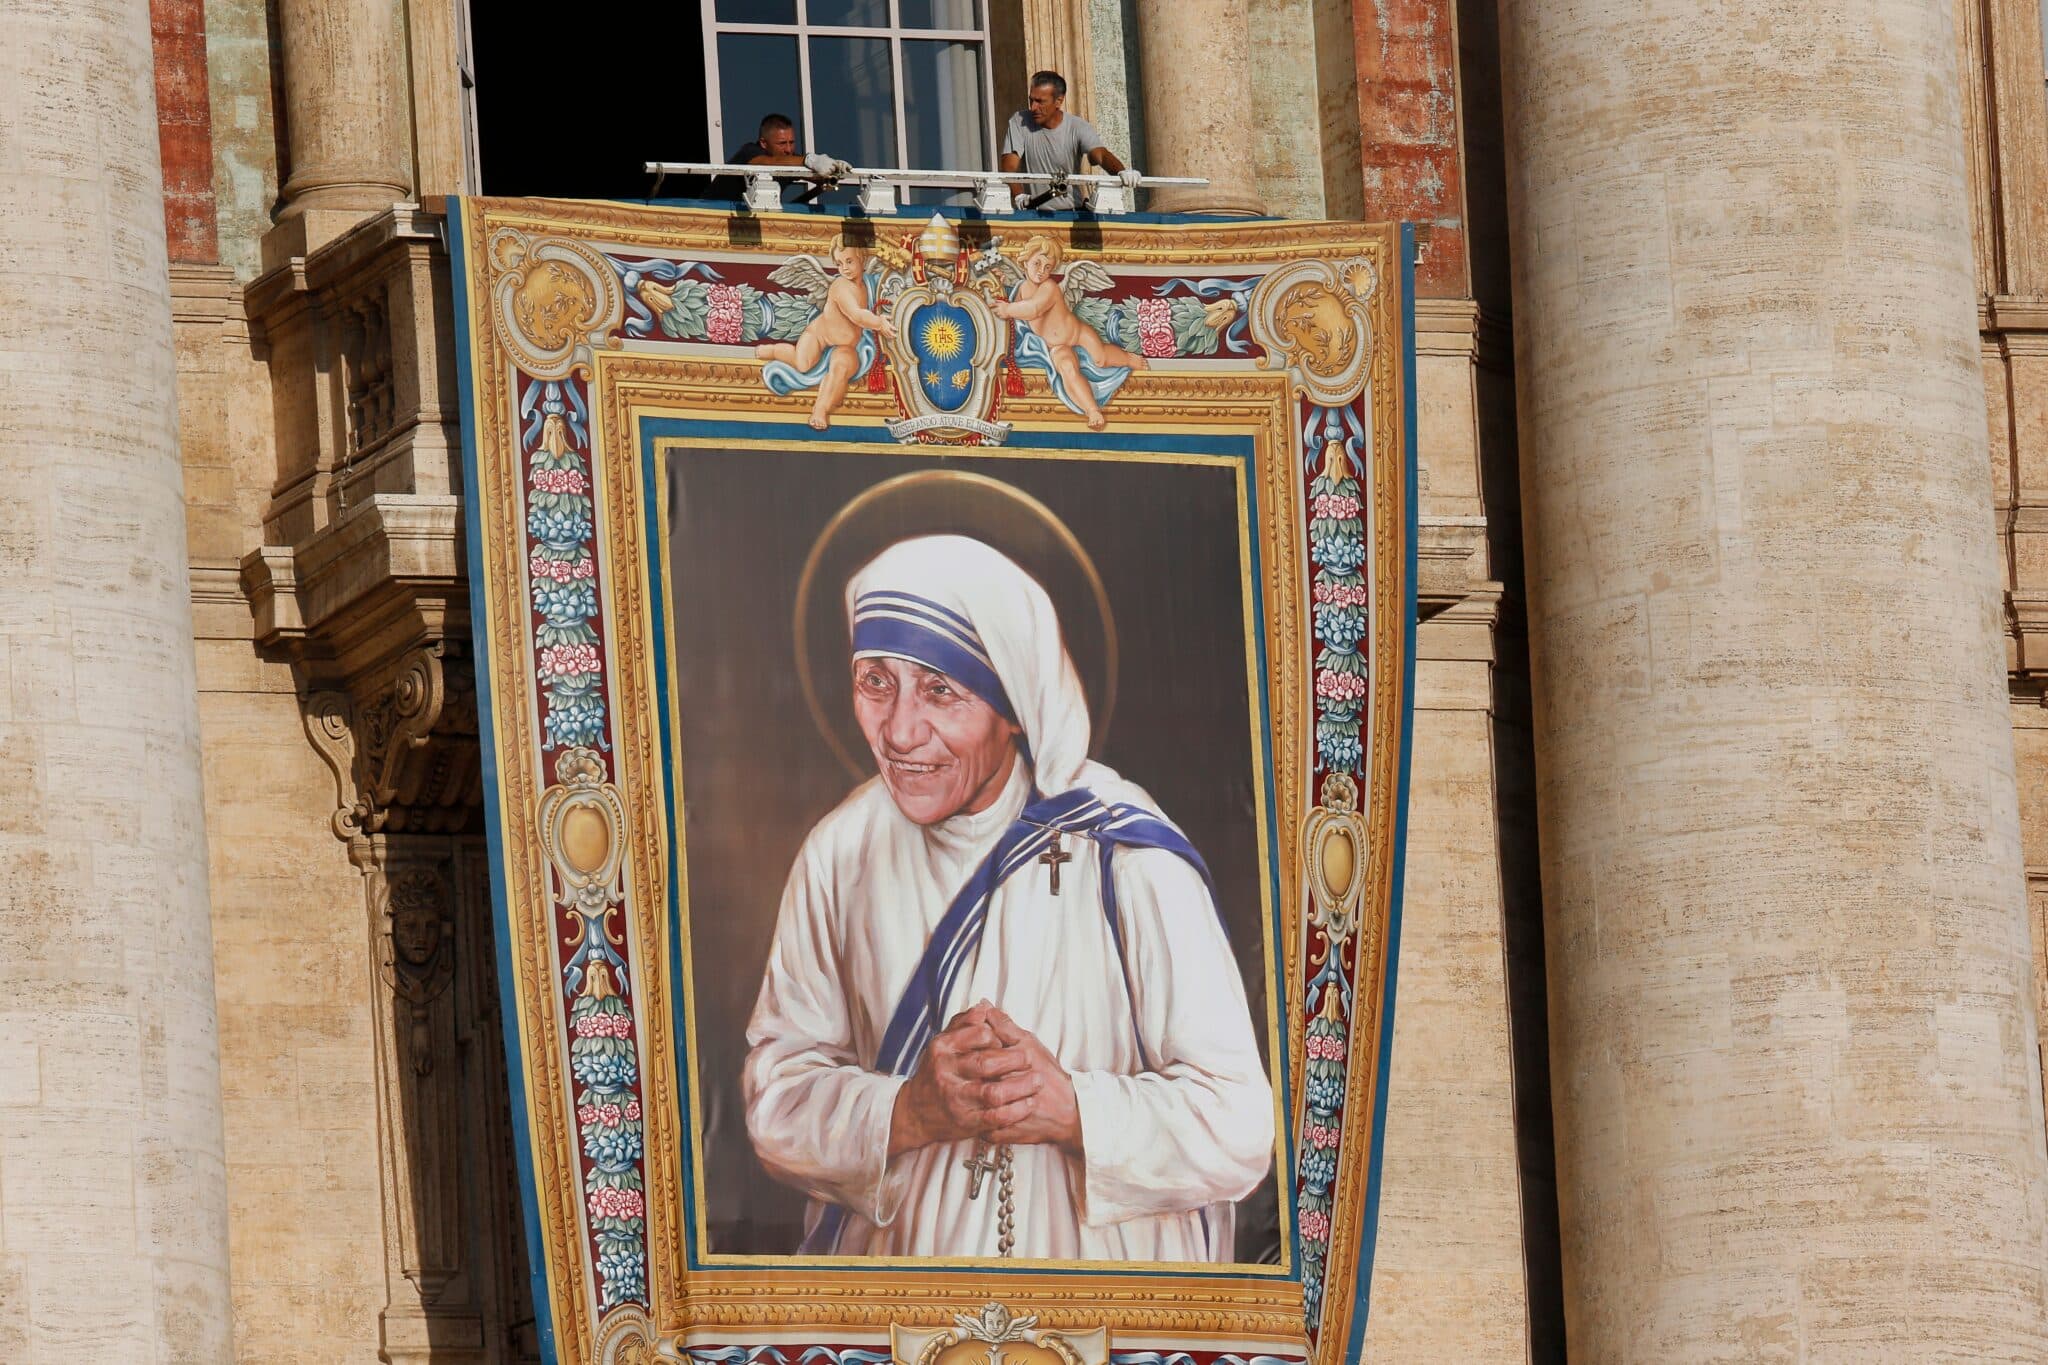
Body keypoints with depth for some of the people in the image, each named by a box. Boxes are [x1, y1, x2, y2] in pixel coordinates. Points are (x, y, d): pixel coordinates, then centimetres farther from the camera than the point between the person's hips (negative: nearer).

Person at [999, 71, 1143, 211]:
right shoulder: (1019, 122, -2)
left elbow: (1100, 154, -18)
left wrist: (1121, 171, -41)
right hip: (1034, 213, 1)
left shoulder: (1078, 127, -3)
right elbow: (1009, 165, -8)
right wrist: (1018, 196, -28)